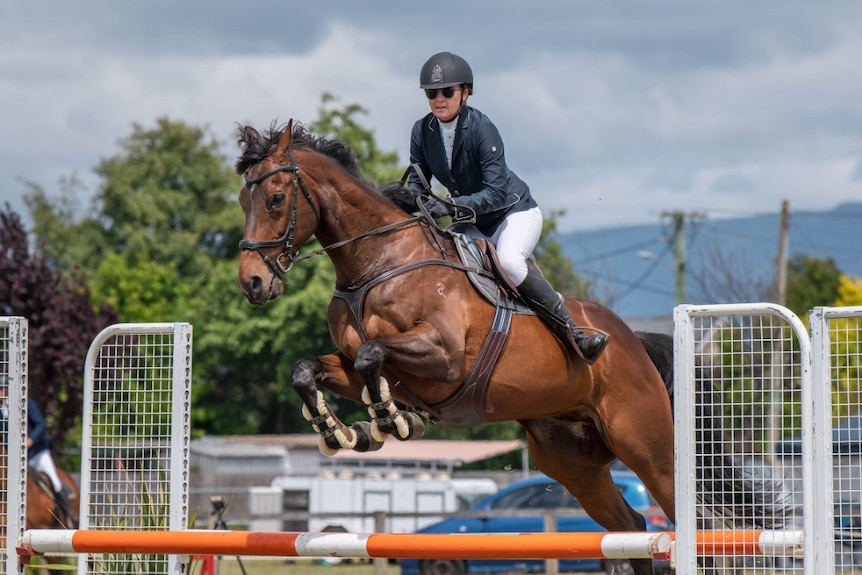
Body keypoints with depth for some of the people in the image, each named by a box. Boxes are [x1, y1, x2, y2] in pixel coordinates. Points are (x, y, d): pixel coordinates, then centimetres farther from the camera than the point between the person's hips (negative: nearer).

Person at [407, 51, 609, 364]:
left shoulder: (482, 129, -23)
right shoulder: (422, 131, -6)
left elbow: (497, 191, -28)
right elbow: (417, 180, 2)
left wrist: (452, 206, -41)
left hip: (515, 212, -7)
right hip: (474, 223, 7)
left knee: (509, 260, -34)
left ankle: (572, 333, -29)